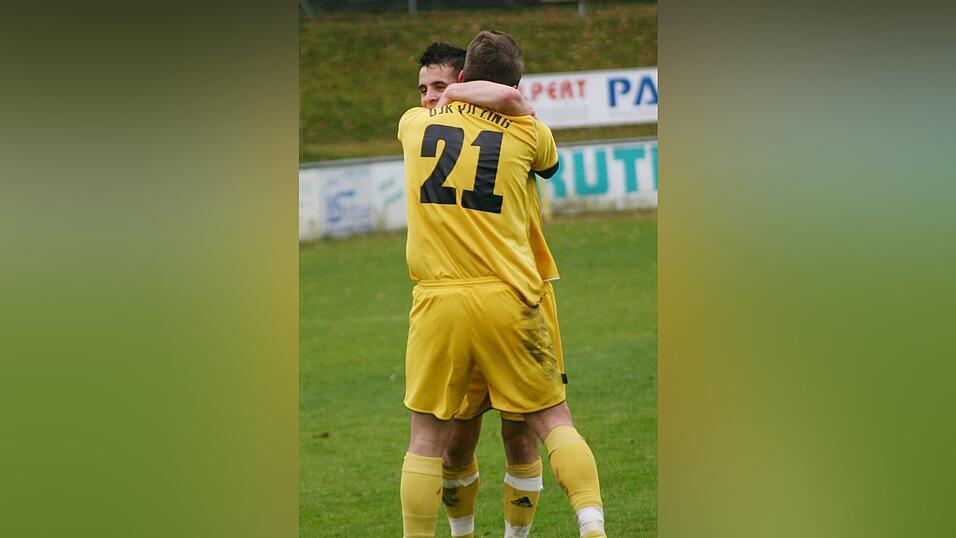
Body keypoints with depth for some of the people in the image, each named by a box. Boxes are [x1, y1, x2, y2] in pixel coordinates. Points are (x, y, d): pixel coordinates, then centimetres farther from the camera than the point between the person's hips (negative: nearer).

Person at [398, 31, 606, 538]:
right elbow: (551, 166, 28)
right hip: (507, 301, -1)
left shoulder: (415, 123, 10)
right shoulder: (528, 132, 5)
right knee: (554, 422, 7)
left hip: (438, 301, 1)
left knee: (426, 438, 7)